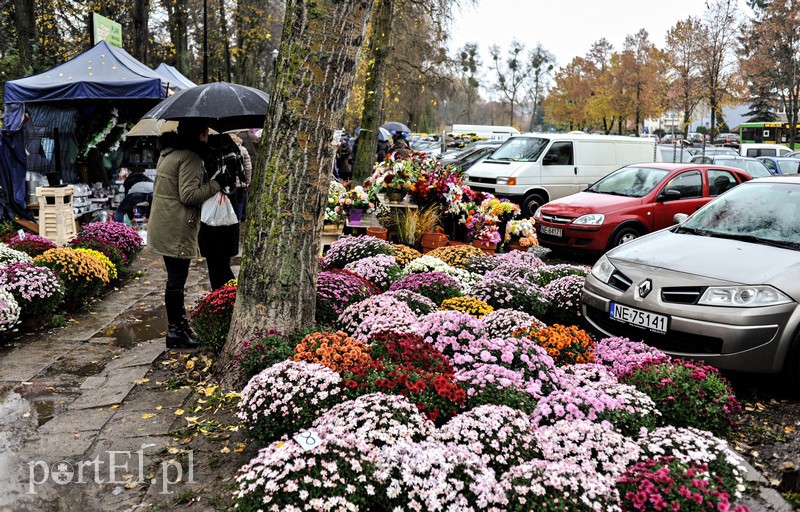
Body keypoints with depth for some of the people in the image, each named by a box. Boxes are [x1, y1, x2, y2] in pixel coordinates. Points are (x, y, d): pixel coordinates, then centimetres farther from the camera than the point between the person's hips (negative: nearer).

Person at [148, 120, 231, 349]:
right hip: (176, 231, -10)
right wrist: (217, 183, -13)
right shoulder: (190, 157, -16)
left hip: (163, 226, 10)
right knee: (176, 280, -2)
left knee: (176, 278, 19)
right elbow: (189, 195, -21)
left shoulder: (168, 153, 15)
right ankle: (175, 332, 7)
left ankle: (178, 322, 31)